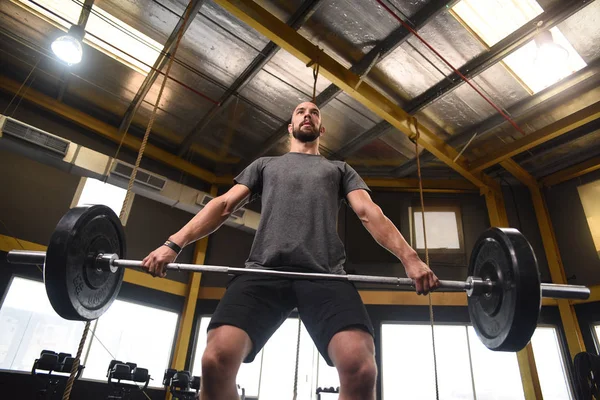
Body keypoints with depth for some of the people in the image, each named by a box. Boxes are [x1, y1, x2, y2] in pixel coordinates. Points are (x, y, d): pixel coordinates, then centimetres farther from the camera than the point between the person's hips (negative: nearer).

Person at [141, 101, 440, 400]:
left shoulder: (340, 169, 29)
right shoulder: (265, 164, 31)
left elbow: (369, 212, 14)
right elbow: (224, 205, 20)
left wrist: (409, 258, -5)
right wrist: (173, 244, 5)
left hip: (324, 273, 0)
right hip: (264, 269, 1)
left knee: (360, 368, -27)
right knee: (216, 361, -24)